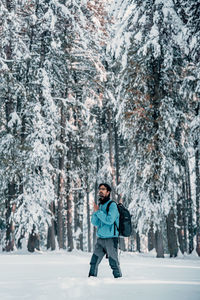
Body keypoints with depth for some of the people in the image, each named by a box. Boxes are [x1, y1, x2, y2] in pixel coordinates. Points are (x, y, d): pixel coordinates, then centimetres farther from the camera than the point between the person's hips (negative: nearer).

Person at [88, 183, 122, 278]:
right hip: (100, 239, 7)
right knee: (94, 262, 5)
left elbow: (110, 220, -21)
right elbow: (95, 223, 10)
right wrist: (95, 212, -7)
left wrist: (98, 211, -13)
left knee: (114, 263, -4)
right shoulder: (100, 205, 13)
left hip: (111, 239, -6)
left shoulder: (112, 205, -8)